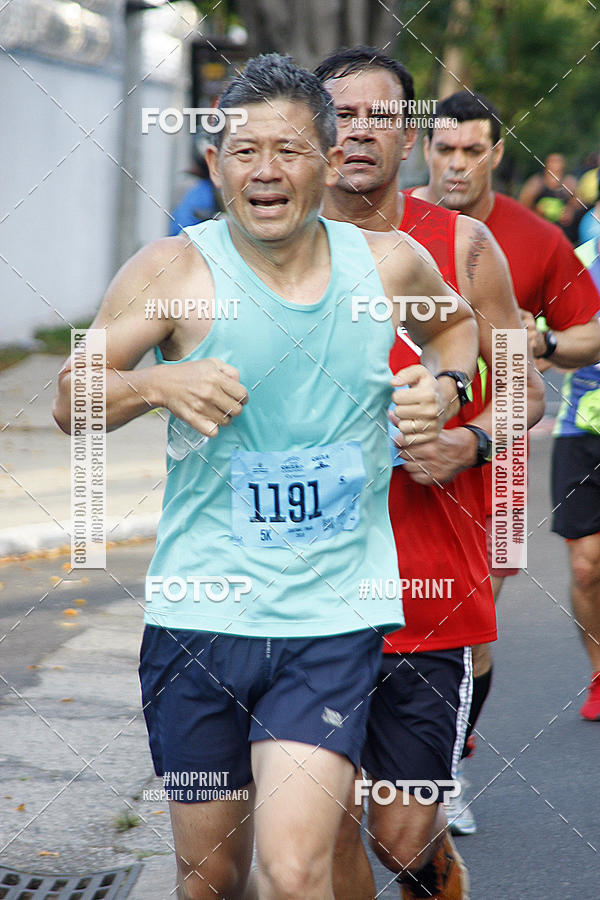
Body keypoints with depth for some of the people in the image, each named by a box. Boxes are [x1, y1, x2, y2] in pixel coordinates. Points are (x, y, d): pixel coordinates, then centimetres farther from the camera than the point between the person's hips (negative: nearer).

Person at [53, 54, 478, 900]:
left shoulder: (390, 264, 2)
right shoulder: (174, 271, -5)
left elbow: (454, 322, 26)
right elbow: (71, 399, 1)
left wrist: (444, 385, 4)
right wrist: (155, 384, -18)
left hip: (334, 616, 0)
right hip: (199, 613, 0)